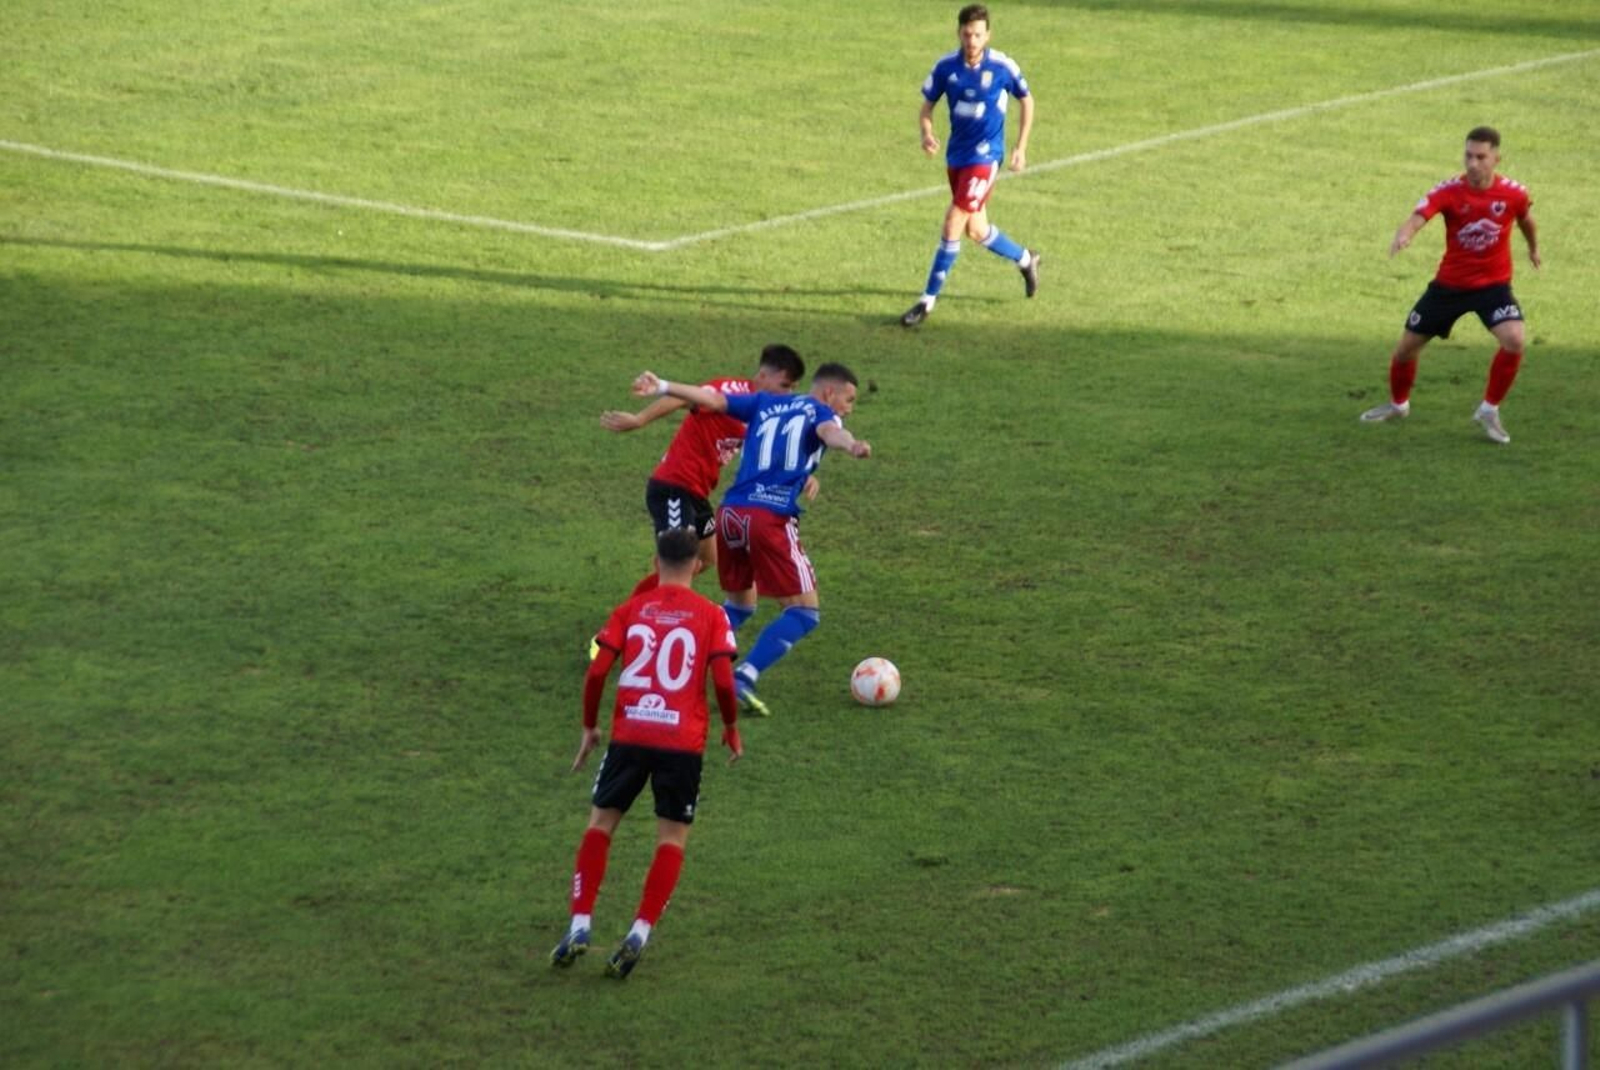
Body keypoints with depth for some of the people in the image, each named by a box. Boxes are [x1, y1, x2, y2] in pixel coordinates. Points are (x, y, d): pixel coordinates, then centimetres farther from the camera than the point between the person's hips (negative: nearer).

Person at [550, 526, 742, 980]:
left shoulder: (630, 610, 5)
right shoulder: (710, 616, 1)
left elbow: (597, 672, -2)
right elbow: (723, 681, -8)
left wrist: (590, 727, 12)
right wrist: (731, 729, 9)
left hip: (629, 736, 1)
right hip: (684, 741, -1)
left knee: (600, 824, 16)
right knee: (672, 838, 10)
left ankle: (579, 927, 6)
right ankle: (639, 934, -4)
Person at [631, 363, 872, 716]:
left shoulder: (765, 403, 23)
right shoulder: (820, 413, 6)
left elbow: (714, 399, 15)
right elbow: (829, 431, -18)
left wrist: (663, 387, 19)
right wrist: (851, 445, -39)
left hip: (731, 513, 7)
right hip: (772, 517, -7)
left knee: (739, 604, 24)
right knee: (805, 612, 0)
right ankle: (744, 679, -16)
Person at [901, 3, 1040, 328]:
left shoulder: (1003, 67, -12)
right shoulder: (945, 67, -4)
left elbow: (1026, 101, 4)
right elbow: (927, 106, 5)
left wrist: (1021, 148, 1)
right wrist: (926, 134, -17)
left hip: (984, 157, -5)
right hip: (956, 156, 5)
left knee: (953, 225, -13)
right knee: (976, 230, 16)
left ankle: (928, 300, -5)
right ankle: (1025, 260, 43)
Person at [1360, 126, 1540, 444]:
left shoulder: (1514, 193, -13)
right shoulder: (1449, 191, -19)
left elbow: (1525, 218, 11)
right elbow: (1418, 216, -35)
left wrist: (1533, 247, 29)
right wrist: (1403, 235, -59)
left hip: (1494, 284, -1)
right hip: (1449, 284, 1)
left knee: (1514, 340, -25)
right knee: (1407, 346, 8)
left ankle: (1490, 411, -3)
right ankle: (1398, 404, 39)